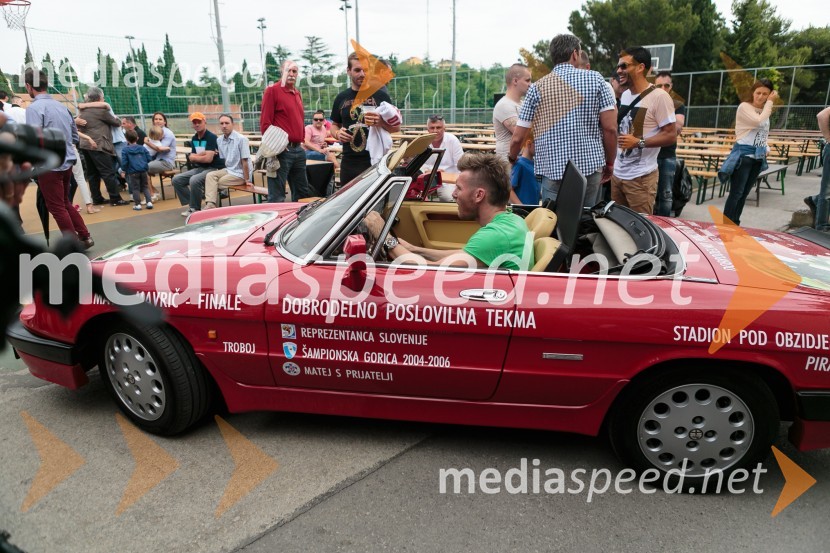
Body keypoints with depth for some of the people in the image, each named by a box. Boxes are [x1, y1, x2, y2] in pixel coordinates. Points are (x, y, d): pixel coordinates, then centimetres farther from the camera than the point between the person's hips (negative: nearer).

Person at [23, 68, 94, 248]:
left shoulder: (34, 108, -14)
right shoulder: (61, 106, 9)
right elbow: (75, 137, 15)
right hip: (66, 163, 7)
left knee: (57, 208, 4)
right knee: (65, 203, 22)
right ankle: (85, 237, 22)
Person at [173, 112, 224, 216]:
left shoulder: (211, 137, -12)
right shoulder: (194, 138, 11)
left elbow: (208, 159, -20)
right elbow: (192, 158, 3)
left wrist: (197, 156, -3)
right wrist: (203, 154, -13)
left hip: (214, 168, -8)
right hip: (200, 168, 8)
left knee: (194, 180, -33)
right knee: (176, 179, -2)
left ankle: (195, 209, -14)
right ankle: (191, 205, 4)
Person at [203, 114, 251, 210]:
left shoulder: (241, 139, -14)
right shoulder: (219, 140, 6)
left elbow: (245, 161, -15)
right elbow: (222, 159, 13)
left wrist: (247, 180, -15)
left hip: (240, 173, -6)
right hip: (228, 170, 6)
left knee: (218, 182, -18)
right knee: (210, 175, -17)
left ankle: (211, 205, -1)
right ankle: (210, 204, -29)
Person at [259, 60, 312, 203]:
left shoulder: (297, 93, 18)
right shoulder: (272, 90, -5)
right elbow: (265, 122, -11)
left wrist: (301, 140, 14)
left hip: (298, 149, 8)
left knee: (303, 192, 16)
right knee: (277, 197, -6)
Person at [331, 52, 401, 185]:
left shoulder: (380, 96, 2)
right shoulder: (341, 98, 10)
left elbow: (396, 126, 2)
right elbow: (334, 125, 20)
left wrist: (381, 122, -19)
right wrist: (337, 134, -3)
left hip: (376, 161, -3)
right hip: (349, 163, 3)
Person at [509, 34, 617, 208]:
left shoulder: (537, 87, 4)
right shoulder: (595, 79, 3)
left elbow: (518, 138, 4)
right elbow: (610, 128, -2)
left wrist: (512, 157, 24)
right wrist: (609, 163, 11)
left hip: (552, 170, 0)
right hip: (591, 167, 1)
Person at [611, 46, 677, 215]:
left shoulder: (659, 96, -12)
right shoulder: (625, 95, 13)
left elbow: (671, 135, -13)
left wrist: (639, 143, -22)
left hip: (640, 177, -7)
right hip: (617, 173, 7)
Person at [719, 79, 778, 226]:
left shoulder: (764, 110, 15)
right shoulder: (744, 106, -7)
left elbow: (763, 134, 22)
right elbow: (759, 121, -22)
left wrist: (766, 149, 4)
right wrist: (770, 102, -14)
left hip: (758, 157, 8)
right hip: (744, 154, -8)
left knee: (744, 193, 10)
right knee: (736, 193, -11)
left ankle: (734, 224, 17)